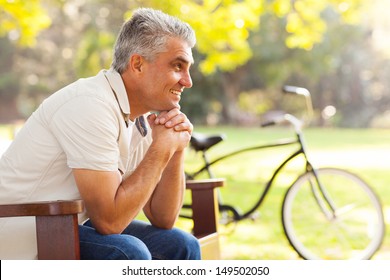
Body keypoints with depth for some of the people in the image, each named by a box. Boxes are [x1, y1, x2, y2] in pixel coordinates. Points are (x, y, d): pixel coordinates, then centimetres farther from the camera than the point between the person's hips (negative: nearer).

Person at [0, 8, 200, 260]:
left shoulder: (142, 122, 4)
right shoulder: (92, 106, -22)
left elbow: (163, 219, 6)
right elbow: (109, 220, -26)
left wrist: (176, 152, -8)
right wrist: (161, 149, -18)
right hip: (21, 240, -9)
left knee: (180, 244, 0)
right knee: (127, 253, -29)